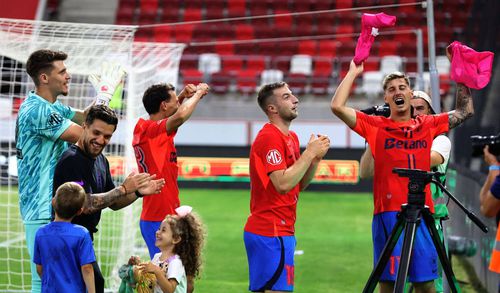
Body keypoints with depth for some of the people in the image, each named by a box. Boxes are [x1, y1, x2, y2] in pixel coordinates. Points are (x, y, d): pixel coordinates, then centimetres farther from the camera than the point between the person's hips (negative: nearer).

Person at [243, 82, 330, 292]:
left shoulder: (291, 137, 16)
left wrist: (316, 157, 2)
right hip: (272, 232, -10)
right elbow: (283, 184, -23)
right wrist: (310, 153, -16)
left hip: (281, 229, 10)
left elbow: (300, 185, 17)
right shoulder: (270, 138, -14)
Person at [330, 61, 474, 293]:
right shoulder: (376, 125, 6)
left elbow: (465, 111, 24)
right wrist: (353, 73, 1)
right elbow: (337, 107, -4)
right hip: (388, 213, -3)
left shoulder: (428, 125, 15)